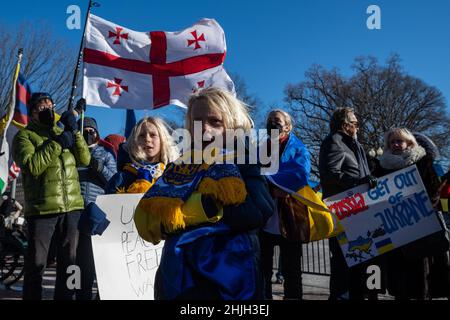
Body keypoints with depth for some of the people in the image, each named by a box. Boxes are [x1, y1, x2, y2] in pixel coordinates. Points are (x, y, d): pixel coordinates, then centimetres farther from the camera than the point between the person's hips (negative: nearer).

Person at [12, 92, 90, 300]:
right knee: (37, 262, 3)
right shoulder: (25, 136, 3)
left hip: (72, 207, 5)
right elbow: (31, 166, -15)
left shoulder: (62, 133, 18)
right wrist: (56, 144, -15)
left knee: (69, 260, 12)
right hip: (42, 208, -5)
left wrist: (74, 131, -5)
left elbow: (85, 160, 5)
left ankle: (64, 296, 24)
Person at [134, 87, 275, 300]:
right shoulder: (180, 168, 7)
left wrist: (181, 212, -15)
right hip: (177, 281, 4)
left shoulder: (243, 162, -3)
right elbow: (147, 220, -4)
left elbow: (257, 212, -22)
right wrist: (208, 206, -18)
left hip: (231, 279, -4)